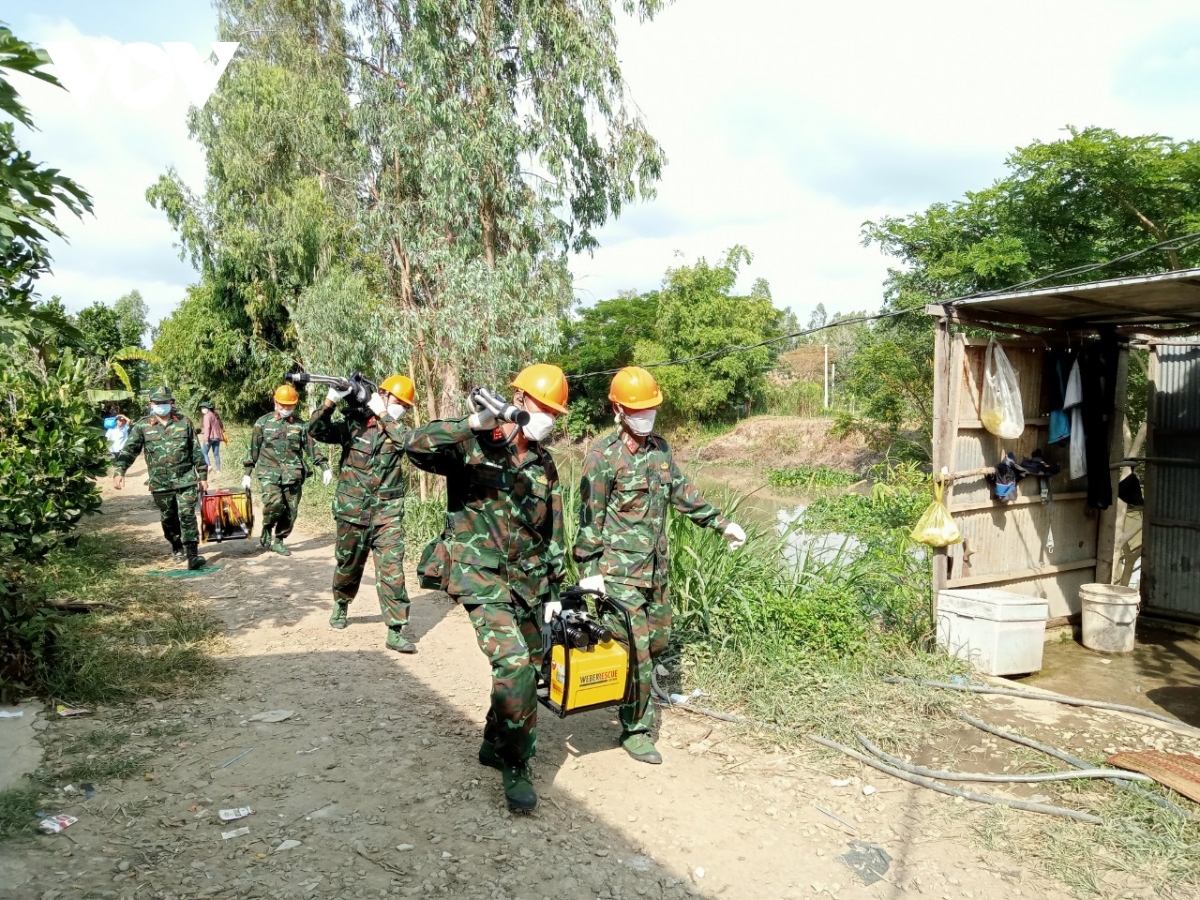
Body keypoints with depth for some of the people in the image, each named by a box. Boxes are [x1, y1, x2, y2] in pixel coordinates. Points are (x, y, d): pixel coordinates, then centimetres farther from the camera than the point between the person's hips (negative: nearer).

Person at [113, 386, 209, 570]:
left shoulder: (185, 422, 2)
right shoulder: (142, 426, 0)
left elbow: (197, 451, 5)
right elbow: (129, 450, -6)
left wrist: (203, 476, 5)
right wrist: (119, 471, -21)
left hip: (186, 480, -1)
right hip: (160, 484, 2)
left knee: (187, 516, -9)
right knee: (168, 518, 14)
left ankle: (192, 554, -11)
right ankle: (177, 546, 35)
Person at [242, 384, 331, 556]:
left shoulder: (301, 425, 8)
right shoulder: (263, 423, 6)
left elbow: (312, 447, 7)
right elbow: (253, 449, 9)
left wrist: (325, 467, -3)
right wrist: (246, 473, 8)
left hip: (293, 474, 2)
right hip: (269, 472, -2)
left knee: (291, 511, 3)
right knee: (274, 503, -23)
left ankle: (278, 541, 21)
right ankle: (266, 530, 3)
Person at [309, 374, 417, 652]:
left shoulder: (398, 431, 3)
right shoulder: (353, 424, 0)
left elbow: (408, 441, -19)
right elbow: (317, 432, -11)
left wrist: (383, 414, -19)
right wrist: (330, 402, -25)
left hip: (388, 513, 0)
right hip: (352, 511, 0)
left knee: (392, 570, -9)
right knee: (348, 565, 17)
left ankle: (396, 632, -8)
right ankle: (340, 605, 46)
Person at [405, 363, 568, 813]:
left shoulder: (544, 463, 10)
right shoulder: (472, 444, -8)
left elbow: (553, 531, 15)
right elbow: (417, 446, -26)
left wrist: (554, 589, 15)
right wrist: (473, 424, -35)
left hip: (529, 580, 7)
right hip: (480, 575, -7)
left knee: (530, 670, 12)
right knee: (513, 663, -19)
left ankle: (495, 743, 36)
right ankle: (515, 767, -2)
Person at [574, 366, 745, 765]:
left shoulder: (660, 448, 8)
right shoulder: (603, 456, -13)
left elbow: (683, 492, 19)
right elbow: (590, 517, -12)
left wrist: (722, 523, 18)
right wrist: (588, 571, -14)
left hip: (656, 568, 7)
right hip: (619, 571, -7)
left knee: (657, 641, 15)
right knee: (636, 650, -5)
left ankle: (637, 699, 38)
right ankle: (636, 729, 11)